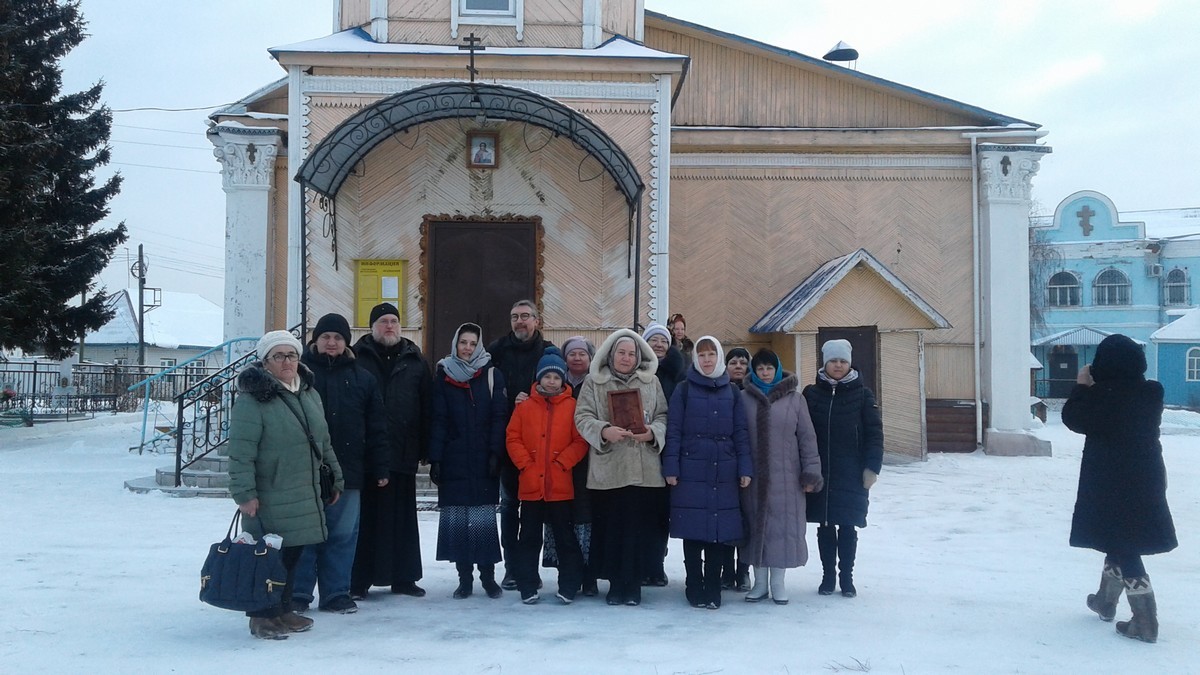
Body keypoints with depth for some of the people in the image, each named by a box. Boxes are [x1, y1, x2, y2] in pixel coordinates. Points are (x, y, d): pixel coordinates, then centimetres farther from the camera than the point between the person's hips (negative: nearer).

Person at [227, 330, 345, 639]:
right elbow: (240, 451, -17)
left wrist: (335, 477, 21)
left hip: (305, 496, 7)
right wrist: (244, 492, -20)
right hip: (268, 497, -7)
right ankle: (263, 616, 13)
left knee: (293, 554, 13)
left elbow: (323, 442, 20)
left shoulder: (309, 393, 12)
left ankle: (284, 610, 26)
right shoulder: (253, 398, -13)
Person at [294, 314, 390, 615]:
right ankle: (298, 593, 15)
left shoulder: (362, 378, 9)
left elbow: (376, 427, 9)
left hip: (348, 471, 2)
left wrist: (380, 468, 5)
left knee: (343, 534, 7)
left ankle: (336, 593, 17)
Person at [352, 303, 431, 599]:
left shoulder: (415, 360, 11)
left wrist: (425, 449, 3)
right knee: (365, 516, 2)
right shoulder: (357, 357, 4)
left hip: (403, 453, 2)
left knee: (403, 517, 9)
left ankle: (404, 577, 19)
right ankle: (358, 580, 11)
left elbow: (426, 408, 8)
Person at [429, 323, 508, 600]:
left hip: (483, 461, -1)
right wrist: (435, 458, -3)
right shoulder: (443, 376, 7)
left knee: (484, 517, -2)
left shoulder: (492, 375, 4)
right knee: (456, 519, 2)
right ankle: (464, 577, 11)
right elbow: (438, 420, 3)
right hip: (453, 460, 1)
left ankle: (488, 575, 8)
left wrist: (495, 453, -9)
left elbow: (499, 417, 0)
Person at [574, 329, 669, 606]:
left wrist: (653, 432, -11)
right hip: (607, 470, -1)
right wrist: (603, 431, -19)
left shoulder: (651, 381, 12)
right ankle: (616, 583, 15)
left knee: (639, 527, 2)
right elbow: (583, 417, 0)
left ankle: (633, 583, 15)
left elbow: (663, 416, 10)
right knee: (610, 527, 2)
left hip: (644, 471, 1)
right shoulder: (594, 382, 7)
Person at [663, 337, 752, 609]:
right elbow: (673, 430, -1)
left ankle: (712, 589, 14)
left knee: (719, 530, 3)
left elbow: (740, 432, 8)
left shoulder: (732, 392, 10)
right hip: (691, 472, -2)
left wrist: (745, 468, 0)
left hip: (723, 473, 2)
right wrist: (671, 468, -8)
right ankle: (694, 588, 13)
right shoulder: (684, 390, 3)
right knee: (693, 531, 1)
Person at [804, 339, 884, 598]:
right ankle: (827, 577, 20)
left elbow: (874, 432, -1)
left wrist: (872, 467, -8)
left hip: (851, 474, -1)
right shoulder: (811, 393, 3)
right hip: (820, 473, 1)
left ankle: (846, 577, 17)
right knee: (825, 526, 8)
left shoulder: (862, 393, 0)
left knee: (847, 526, 4)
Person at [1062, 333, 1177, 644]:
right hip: (1145, 477, 7)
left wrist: (1082, 386, 3)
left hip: (1111, 482, -7)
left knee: (1121, 546, 0)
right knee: (1123, 542, 20)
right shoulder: (1150, 392, -1)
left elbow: (1074, 419, -6)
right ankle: (1106, 601, 36)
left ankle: (1145, 623, -1)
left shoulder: (1102, 394, -19)